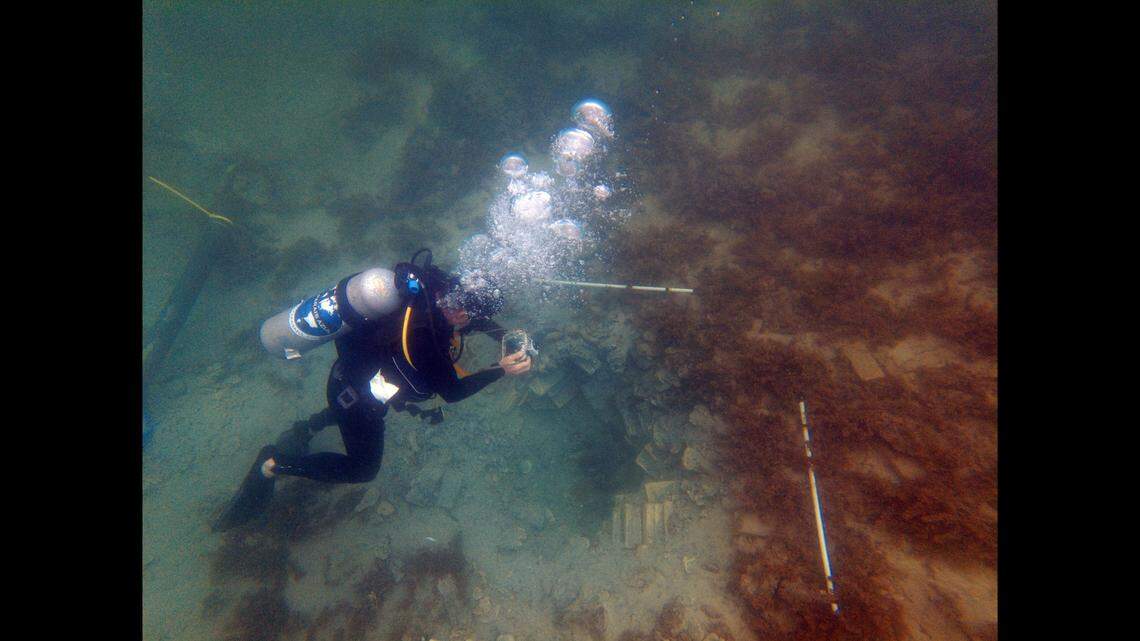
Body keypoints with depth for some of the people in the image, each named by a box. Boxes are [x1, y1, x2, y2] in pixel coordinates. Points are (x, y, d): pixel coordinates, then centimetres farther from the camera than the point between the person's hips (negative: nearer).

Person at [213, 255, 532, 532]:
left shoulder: (439, 287, -16)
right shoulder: (425, 340, -38)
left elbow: (473, 314, 4)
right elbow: (452, 392, -23)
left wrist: (506, 336, -8)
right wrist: (500, 370, -22)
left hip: (351, 368, 8)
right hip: (354, 395, -8)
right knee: (364, 468, 15)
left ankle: (305, 428, 39)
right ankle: (272, 465, 15)